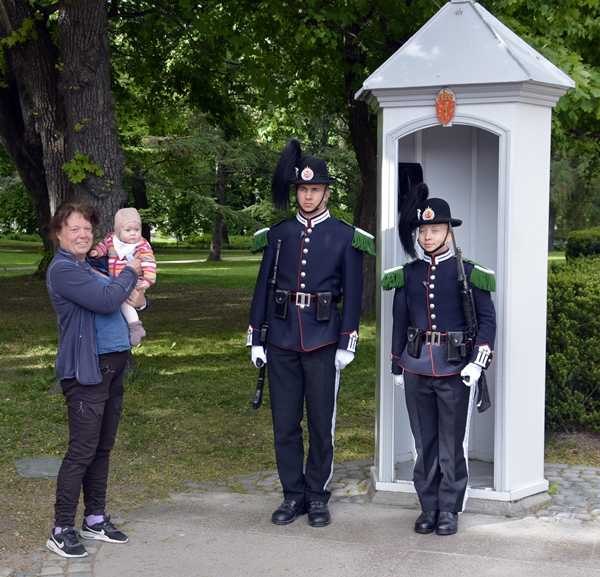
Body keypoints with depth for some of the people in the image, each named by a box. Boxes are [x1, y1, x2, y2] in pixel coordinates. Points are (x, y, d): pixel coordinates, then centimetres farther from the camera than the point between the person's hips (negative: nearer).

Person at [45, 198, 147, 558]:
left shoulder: (95, 266, 14)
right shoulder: (63, 269, -12)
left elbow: (126, 296, 19)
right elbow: (106, 300, -23)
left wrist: (139, 299, -5)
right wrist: (130, 273, -7)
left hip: (112, 366, 8)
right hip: (86, 370, -8)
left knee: (103, 447, 14)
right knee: (82, 451, -6)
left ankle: (96, 519, 25)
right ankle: (62, 531, 2)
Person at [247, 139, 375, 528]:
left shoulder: (345, 237, 1)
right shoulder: (278, 234, 7)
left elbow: (353, 294, 0)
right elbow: (263, 287, 9)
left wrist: (347, 344, -6)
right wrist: (256, 340, 5)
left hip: (323, 341, -2)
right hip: (282, 338, 3)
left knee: (321, 422, 5)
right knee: (284, 422, 7)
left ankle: (318, 496, 18)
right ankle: (293, 495, 19)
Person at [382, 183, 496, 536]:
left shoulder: (467, 272, -2)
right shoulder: (408, 275, 7)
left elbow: (487, 319, -1)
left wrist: (478, 361, -12)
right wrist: (397, 366, 14)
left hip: (455, 371, -3)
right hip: (416, 369, 3)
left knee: (453, 443, 4)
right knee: (424, 442, 10)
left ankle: (450, 509, 16)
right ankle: (428, 507, 21)